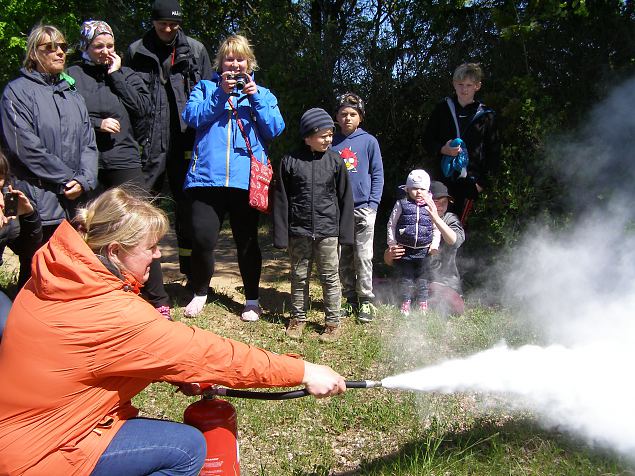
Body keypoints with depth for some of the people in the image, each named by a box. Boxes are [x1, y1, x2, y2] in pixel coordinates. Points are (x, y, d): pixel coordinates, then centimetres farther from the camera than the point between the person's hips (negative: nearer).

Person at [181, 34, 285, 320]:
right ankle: (200, 294, 18)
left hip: (246, 179, 1)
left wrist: (255, 98, -6)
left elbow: (275, 129, 3)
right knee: (202, 239, -6)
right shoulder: (206, 88, 15)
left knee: (247, 241, 7)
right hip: (208, 176, 0)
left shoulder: (262, 94, 17)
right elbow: (192, 116, -2)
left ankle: (252, 299, 22)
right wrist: (220, 94, -9)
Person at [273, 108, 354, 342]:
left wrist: (345, 232, 1)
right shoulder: (290, 161, -3)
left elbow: (344, 198, 4)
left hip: (328, 231, 0)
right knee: (299, 277, 12)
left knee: (330, 278, 6)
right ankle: (298, 318, 27)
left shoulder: (335, 160, 1)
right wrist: (281, 235, -3)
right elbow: (281, 200, -1)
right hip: (298, 231, 0)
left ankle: (333, 322, 18)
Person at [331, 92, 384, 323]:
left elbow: (377, 175, 2)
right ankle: (350, 298, 21)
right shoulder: (331, 143, 6)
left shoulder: (369, 141, 1)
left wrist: (373, 204, -7)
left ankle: (366, 301, 9)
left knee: (363, 256, -1)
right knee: (343, 258, 9)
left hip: (363, 208, -2)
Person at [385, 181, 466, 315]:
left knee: (457, 309, -26)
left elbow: (455, 241, -21)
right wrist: (389, 255, -25)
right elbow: (388, 261, 2)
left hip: (446, 283, 1)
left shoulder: (450, 219, 4)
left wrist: (436, 219, -37)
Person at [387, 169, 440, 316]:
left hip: (424, 250, 1)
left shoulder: (430, 207, 2)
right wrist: (392, 243, -3)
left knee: (422, 277, 9)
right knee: (406, 277, 7)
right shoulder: (401, 205, -2)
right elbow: (391, 224, 2)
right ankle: (405, 303, 18)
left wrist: (434, 245, -1)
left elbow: (436, 228, 8)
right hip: (405, 249, -1)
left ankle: (423, 303, 22)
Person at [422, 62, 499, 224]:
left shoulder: (486, 116, 5)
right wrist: (442, 149, -9)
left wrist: (484, 181, -2)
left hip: (468, 181, -1)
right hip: (441, 176, 1)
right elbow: (427, 140, 12)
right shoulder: (442, 109, 8)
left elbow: (493, 151, 7)